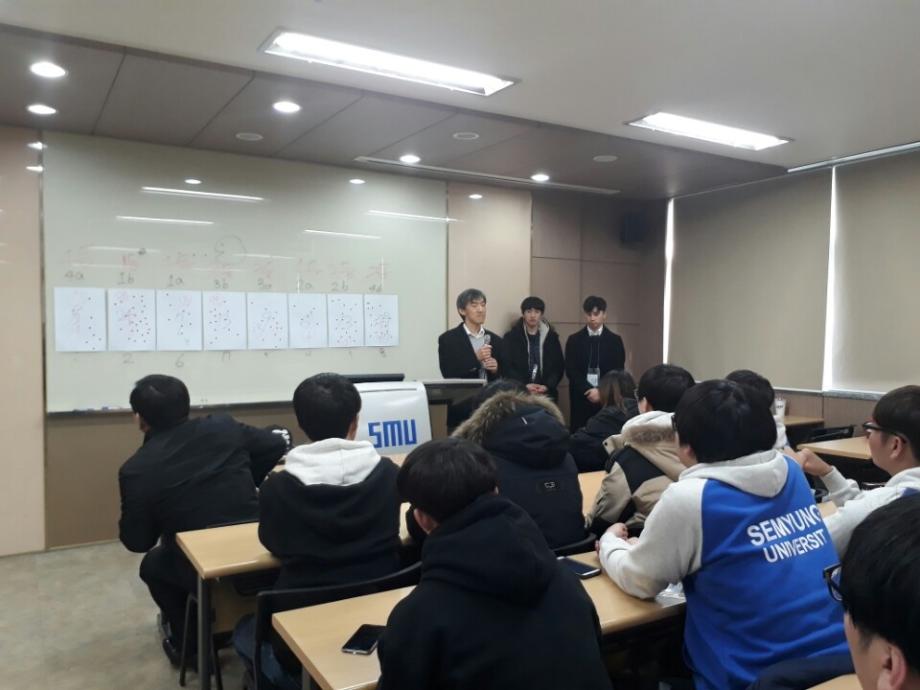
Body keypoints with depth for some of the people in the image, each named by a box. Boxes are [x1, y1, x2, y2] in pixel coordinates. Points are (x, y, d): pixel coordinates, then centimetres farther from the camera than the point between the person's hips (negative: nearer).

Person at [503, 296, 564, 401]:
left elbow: (559, 366, 6)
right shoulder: (511, 337, 3)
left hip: (546, 394, 2)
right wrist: (524, 385, -15)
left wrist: (547, 386, -9)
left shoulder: (552, 337, 9)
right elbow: (507, 367, -3)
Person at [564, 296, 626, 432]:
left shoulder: (615, 340, 6)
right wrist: (589, 390, -12)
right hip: (581, 397, 0)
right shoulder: (574, 340, 6)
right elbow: (570, 370, -1)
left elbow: (618, 372, 2)